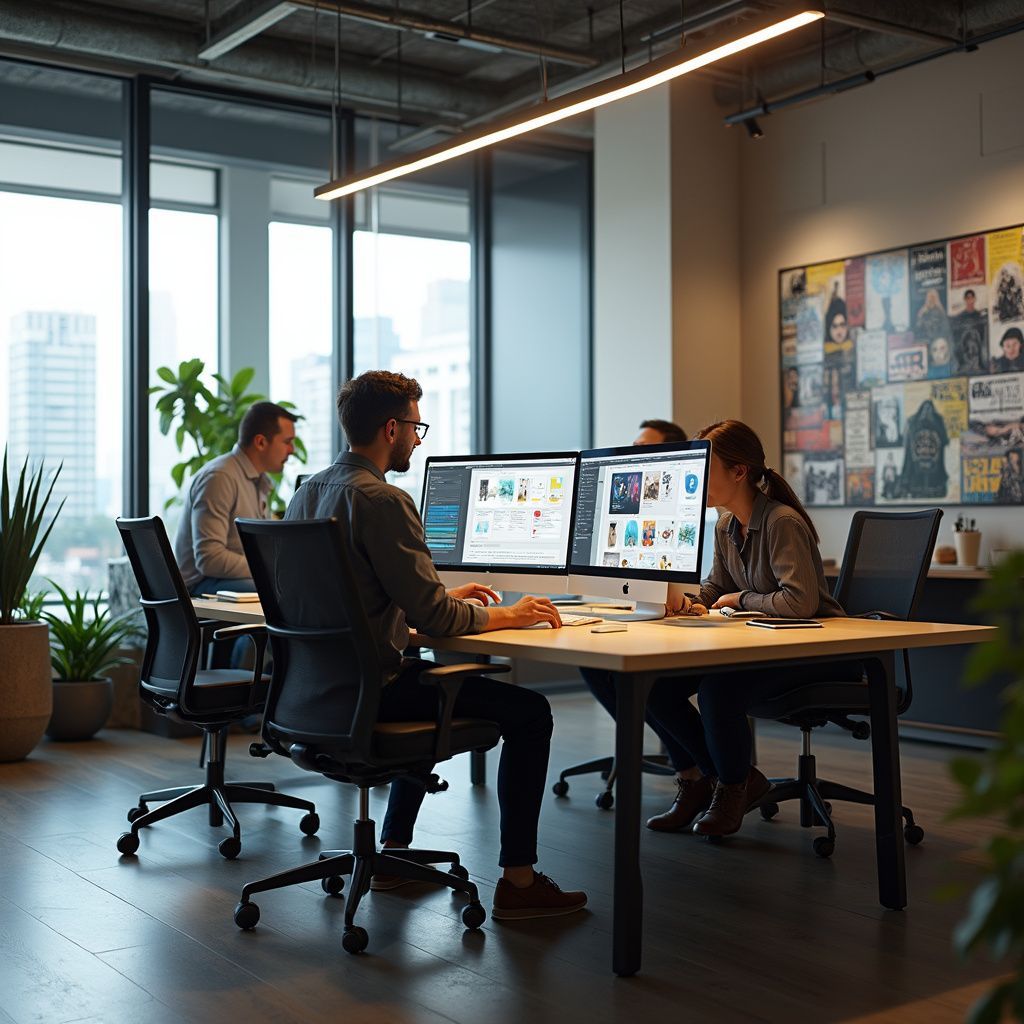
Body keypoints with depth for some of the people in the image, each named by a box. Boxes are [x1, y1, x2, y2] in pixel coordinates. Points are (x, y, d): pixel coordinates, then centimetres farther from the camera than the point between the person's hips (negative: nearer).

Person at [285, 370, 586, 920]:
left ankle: (393, 852, 35)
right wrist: (505, 615, -5)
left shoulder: (308, 492, 9)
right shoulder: (383, 500, -20)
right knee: (529, 711, 0)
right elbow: (431, 618, -21)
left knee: (436, 680, 35)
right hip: (368, 691, -10)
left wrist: (446, 597, 20)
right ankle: (518, 881, 4)